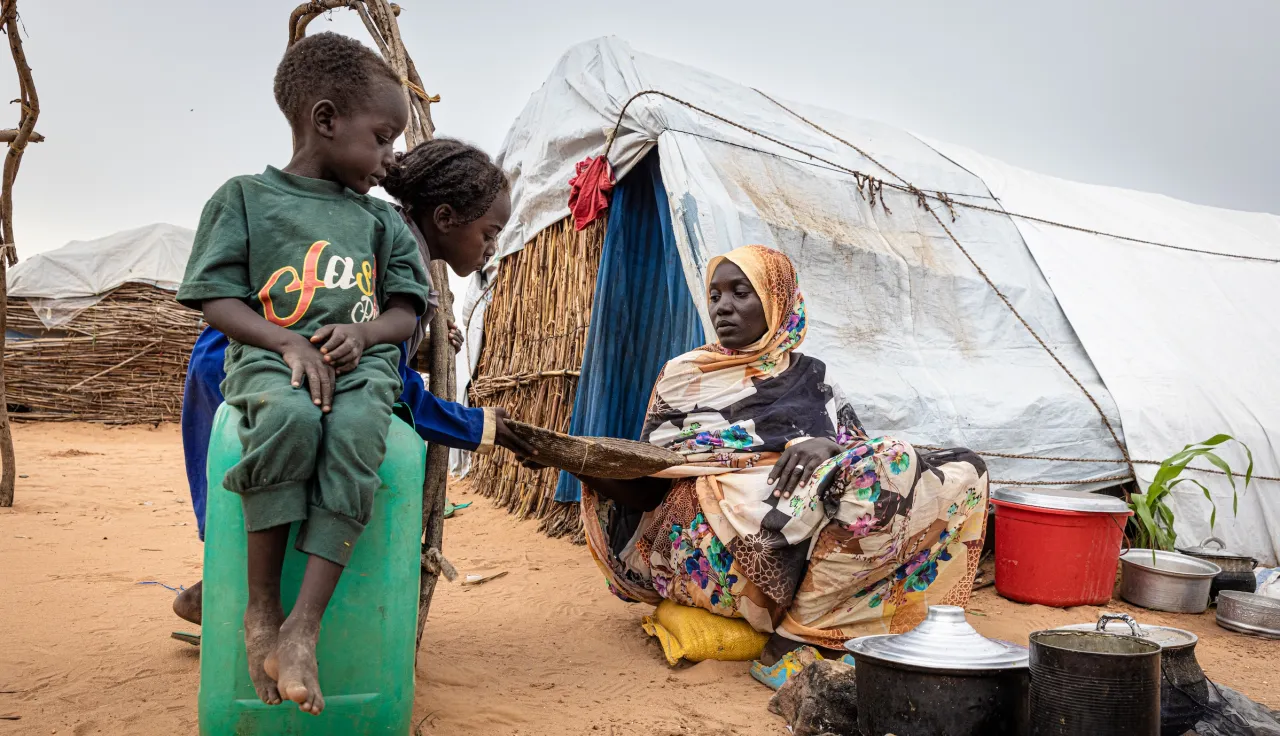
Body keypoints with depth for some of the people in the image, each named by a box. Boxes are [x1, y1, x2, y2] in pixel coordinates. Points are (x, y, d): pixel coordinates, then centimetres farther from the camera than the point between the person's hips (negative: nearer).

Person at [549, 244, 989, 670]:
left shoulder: (808, 378, 20)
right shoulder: (684, 374, 17)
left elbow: (865, 451, 8)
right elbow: (646, 483, 12)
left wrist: (827, 446, -15)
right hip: (703, 531, -4)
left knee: (962, 471, -14)